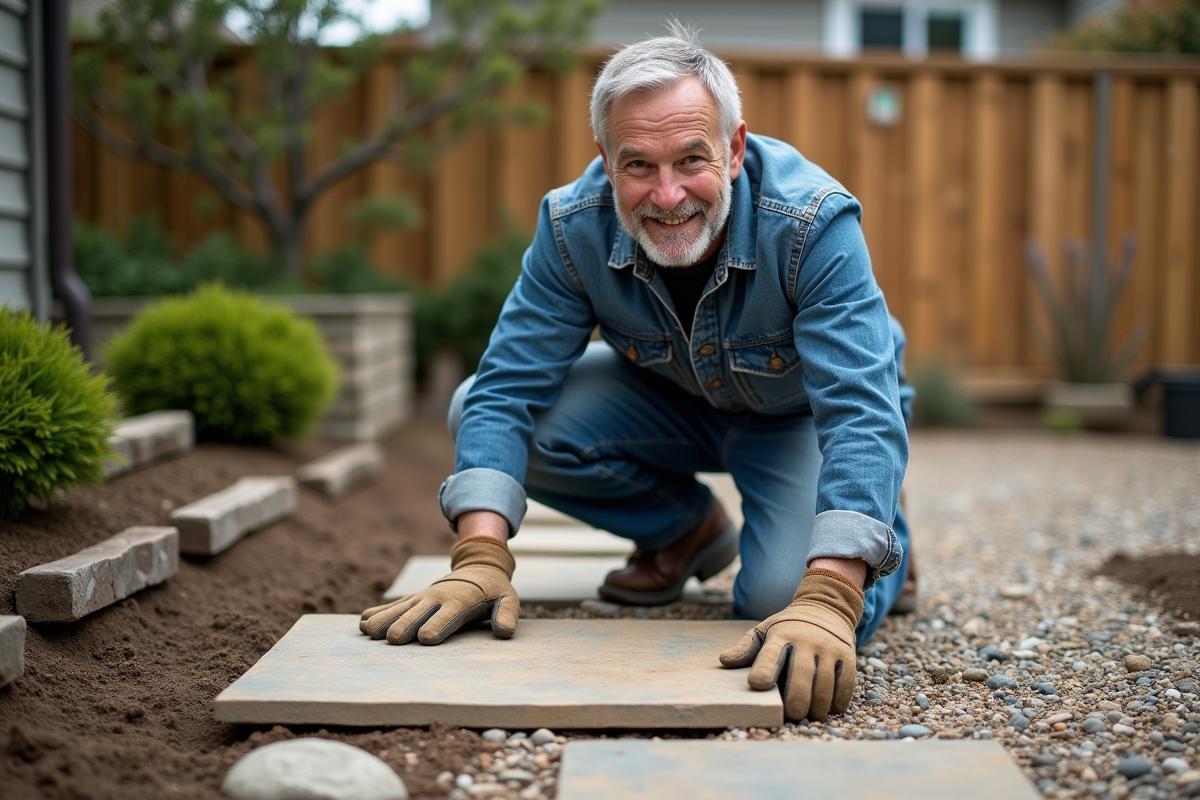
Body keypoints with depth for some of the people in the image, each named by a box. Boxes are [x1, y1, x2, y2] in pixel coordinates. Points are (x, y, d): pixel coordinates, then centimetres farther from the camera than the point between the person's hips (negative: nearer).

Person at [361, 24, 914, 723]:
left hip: (802, 415, -3)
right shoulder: (574, 227, -25)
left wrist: (827, 601, -56)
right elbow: (508, 389, -25)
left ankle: (886, 537, 11)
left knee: (784, 599, -30)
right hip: (675, 397, 4)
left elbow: (860, 414, -43)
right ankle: (688, 528, 7)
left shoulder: (813, 224, -36)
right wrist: (481, 560, -40)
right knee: (477, 411, -17)